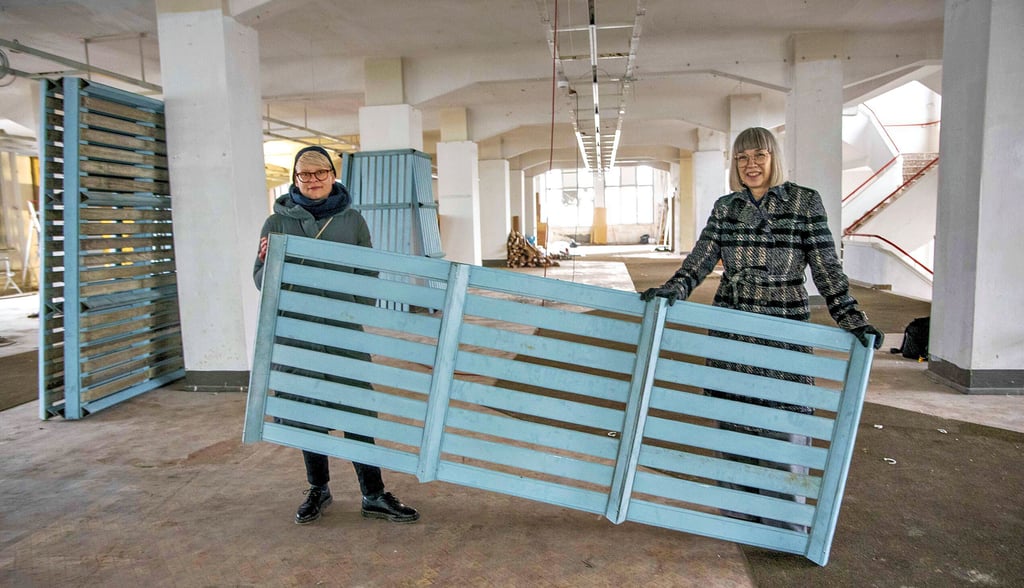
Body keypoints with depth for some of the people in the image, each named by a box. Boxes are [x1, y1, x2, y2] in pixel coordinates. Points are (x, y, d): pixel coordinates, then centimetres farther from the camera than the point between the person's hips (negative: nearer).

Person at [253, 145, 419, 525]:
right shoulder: (277, 222, 3)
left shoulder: (352, 220, 4)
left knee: (357, 412, 1)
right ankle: (318, 490, 29)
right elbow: (261, 280, 3)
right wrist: (268, 263, -19)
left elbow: (368, 275, 8)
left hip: (345, 332, 0)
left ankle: (373, 496, 11)